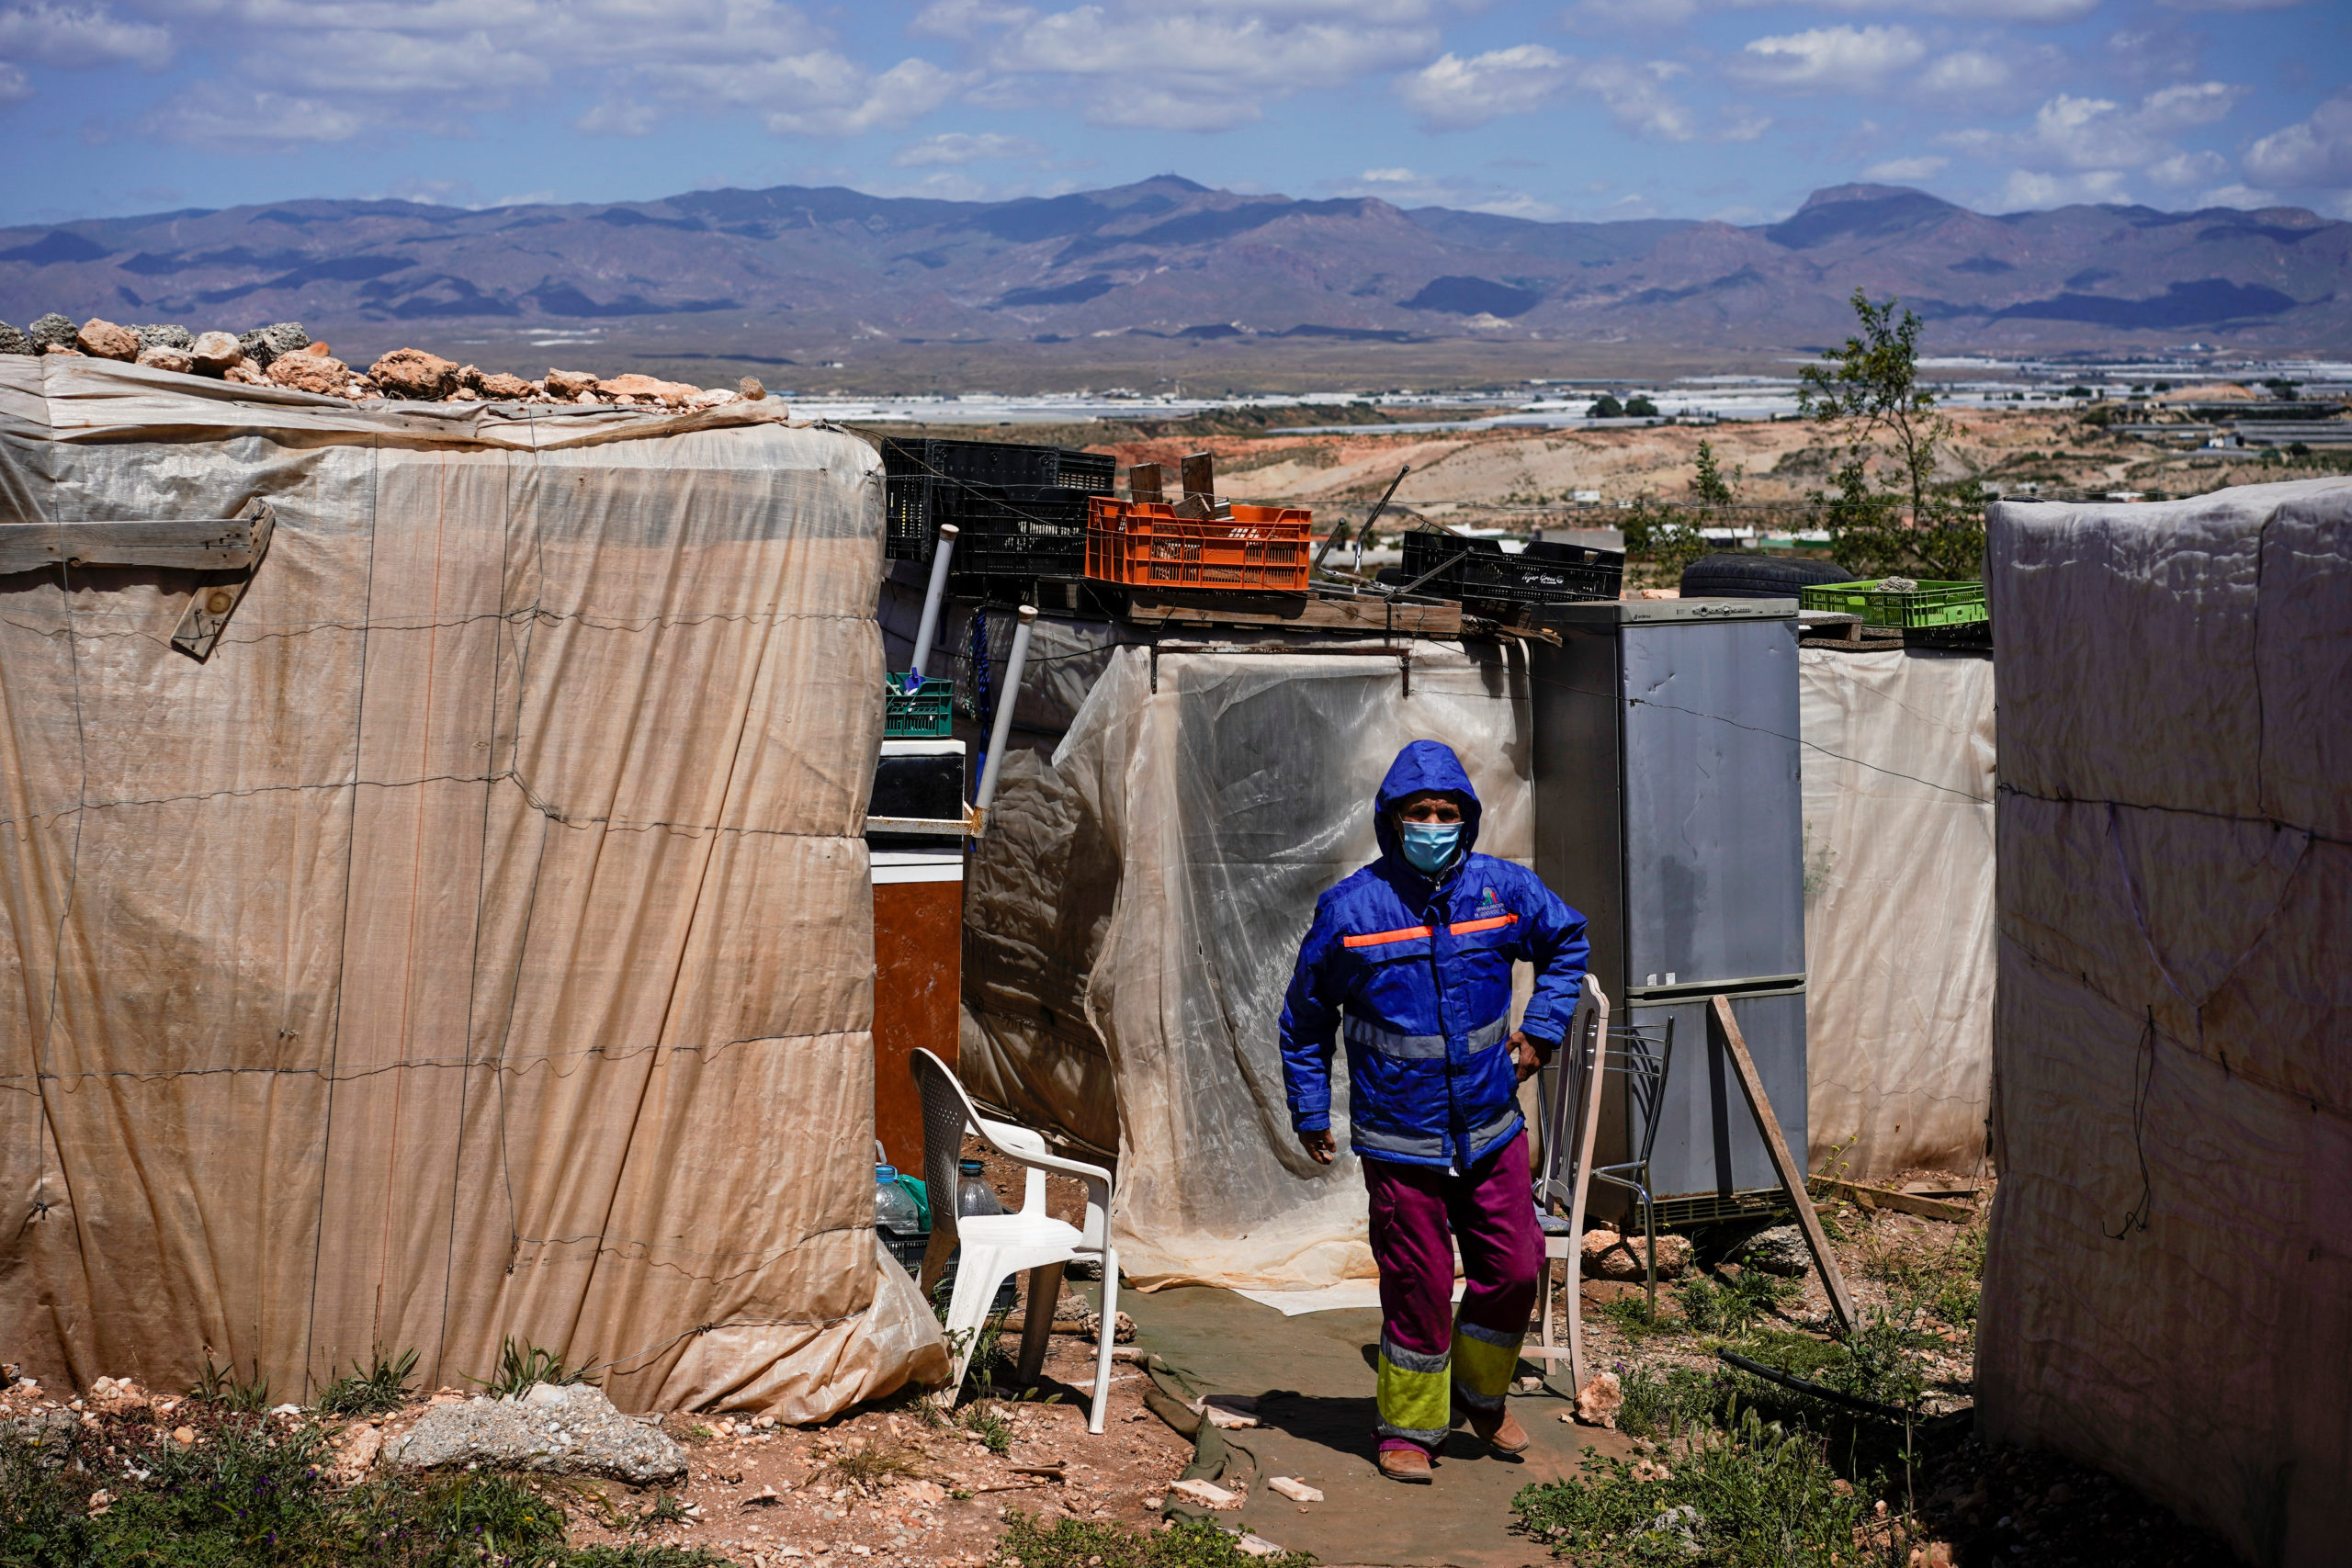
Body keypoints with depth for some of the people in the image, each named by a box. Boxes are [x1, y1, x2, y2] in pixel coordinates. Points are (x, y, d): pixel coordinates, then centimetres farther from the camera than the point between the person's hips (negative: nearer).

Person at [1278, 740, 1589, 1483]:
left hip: (1492, 1128, 3)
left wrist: (1542, 1029, 9)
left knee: (1514, 1268, 6)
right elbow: (1305, 1018, 5)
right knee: (1418, 1284, 0)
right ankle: (1409, 1426, 19)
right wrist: (1310, 1113, 5)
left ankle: (1482, 1394, 33)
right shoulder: (1349, 909, -9)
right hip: (1400, 1139, -3)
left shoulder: (1504, 890, -2)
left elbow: (1568, 942, 19)